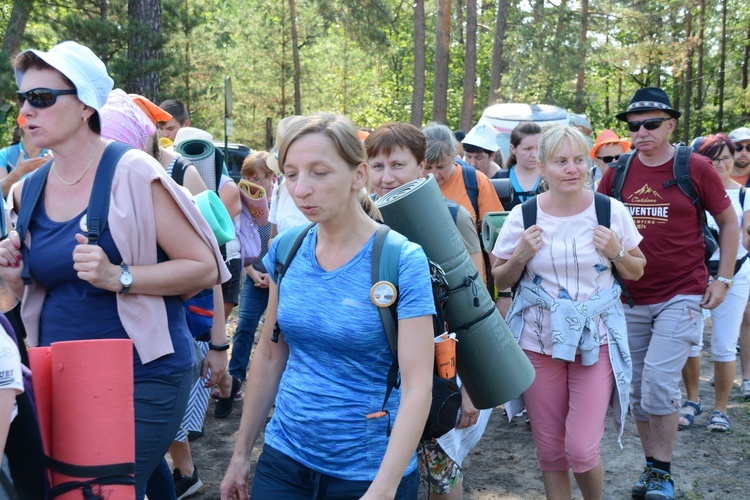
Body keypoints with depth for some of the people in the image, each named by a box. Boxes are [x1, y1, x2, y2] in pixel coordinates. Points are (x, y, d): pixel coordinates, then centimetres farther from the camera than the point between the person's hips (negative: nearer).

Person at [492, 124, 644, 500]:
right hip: (538, 341, 1)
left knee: (582, 450, -6)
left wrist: (616, 253, -11)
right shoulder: (523, 215, -3)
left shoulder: (611, 211, -3)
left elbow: (637, 272, 9)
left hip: (596, 339, -1)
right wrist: (520, 256, -13)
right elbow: (500, 281, 6)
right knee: (549, 450, 9)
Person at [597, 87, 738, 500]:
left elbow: (729, 223, 3)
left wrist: (722, 279, -2)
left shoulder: (696, 168, -5)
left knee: (659, 381, -14)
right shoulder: (617, 173, 2)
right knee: (638, 389, 10)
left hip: (681, 296, -4)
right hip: (631, 298, 4)